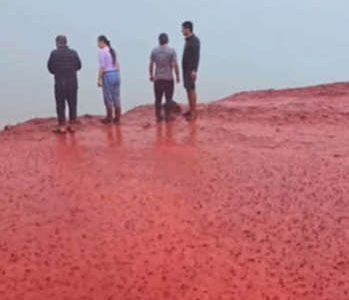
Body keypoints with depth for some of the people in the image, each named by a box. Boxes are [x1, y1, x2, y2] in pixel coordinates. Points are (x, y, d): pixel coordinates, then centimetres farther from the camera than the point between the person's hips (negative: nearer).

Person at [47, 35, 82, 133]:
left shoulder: (54, 53, -8)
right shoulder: (73, 53, -2)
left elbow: (50, 67, -1)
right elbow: (79, 66, 8)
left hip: (59, 83, -2)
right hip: (73, 82, 2)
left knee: (60, 105, 7)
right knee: (72, 104, 11)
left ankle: (62, 126, 9)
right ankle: (71, 125, 14)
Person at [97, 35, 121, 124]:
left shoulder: (102, 51, -11)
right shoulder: (113, 50, 12)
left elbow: (102, 67, -15)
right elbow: (117, 65, 14)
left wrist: (99, 79, -11)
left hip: (108, 76, -7)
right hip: (116, 74, 7)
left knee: (108, 98, 3)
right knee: (116, 97, 10)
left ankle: (109, 118, 10)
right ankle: (117, 118, 15)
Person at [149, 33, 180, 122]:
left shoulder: (154, 51, 1)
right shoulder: (171, 51, -7)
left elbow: (151, 65, 3)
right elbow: (175, 65, -11)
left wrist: (151, 75, 16)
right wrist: (177, 76, -1)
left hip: (157, 79, 2)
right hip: (169, 78, -2)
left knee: (158, 99, 10)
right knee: (168, 98, 5)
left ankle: (158, 116, 13)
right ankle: (167, 116, 7)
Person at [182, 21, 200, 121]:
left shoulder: (195, 40, -15)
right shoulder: (188, 40, 14)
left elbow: (197, 56, -21)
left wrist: (194, 70, -26)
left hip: (191, 70, -9)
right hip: (186, 69, 9)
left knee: (191, 89, -9)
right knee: (188, 89, 11)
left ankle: (194, 112, -6)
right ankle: (191, 110, 18)